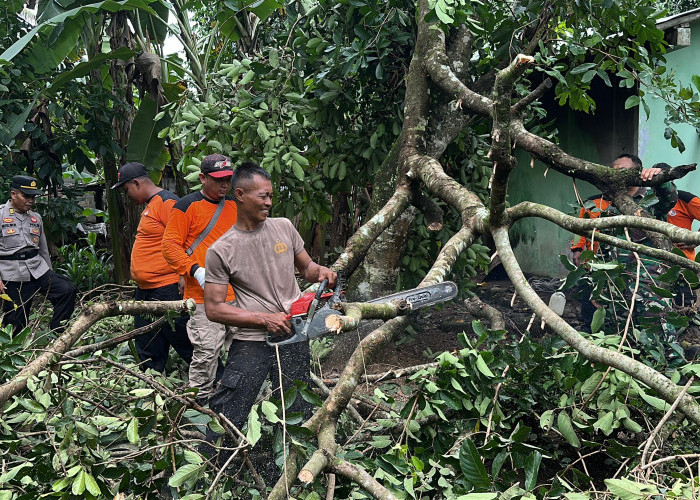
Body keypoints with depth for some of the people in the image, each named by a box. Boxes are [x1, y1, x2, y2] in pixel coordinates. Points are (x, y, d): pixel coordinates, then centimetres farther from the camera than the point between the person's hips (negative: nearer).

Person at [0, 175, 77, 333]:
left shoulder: (36, 218, 13)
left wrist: (50, 276, 21)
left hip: (38, 269, 5)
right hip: (13, 277, -5)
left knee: (68, 290, -15)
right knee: (14, 323, -1)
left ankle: (56, 333, -6)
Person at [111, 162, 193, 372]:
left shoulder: (166, 202, -13)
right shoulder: (150, 205, 18)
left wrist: (183, 276, -25)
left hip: (167, 289, -10)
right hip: (145, 290, 10)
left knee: (183, 340, -5)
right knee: (148, 351, 14)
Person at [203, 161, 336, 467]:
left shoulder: (283, 227, 5)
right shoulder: (222, 251, -7)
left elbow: (305, 267, 19)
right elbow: (214, 309, -7)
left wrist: (321, 273, -6)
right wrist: (265, 319, -14)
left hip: (293, 340, 4)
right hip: (250, 343, -3)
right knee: (225, 421, -3)